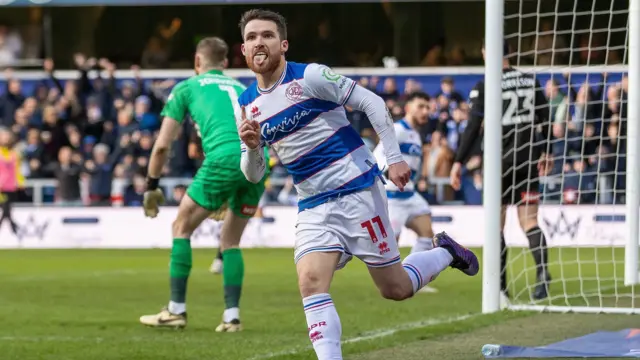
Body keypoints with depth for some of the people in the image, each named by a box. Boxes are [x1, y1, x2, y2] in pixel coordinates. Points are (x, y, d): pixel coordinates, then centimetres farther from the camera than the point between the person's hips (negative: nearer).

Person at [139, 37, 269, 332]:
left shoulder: (186, 87, 19)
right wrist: (231, 194, 39)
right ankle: (232, 316, 11)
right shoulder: (243, 89, 31)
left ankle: (177, 310, 12)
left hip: (224, 158, -4)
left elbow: (162, 145, 14)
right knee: (230, 241, 19)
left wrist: (151, 187, 25)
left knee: (182, 227, 13)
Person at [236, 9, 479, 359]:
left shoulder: (309, 76, -11)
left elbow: (372, 103, -8)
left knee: (395, 288, 3)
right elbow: (253, 175, 10)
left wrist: (394, 158, -13)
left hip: (357, 190, -5)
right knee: (311, 284, -18)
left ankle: (444, 253, 32)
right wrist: (251, 146, -12)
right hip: (314, 208, 5)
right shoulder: (247, 103, 6)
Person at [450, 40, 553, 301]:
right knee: (529, 222, 4)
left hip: (500, 160, -3)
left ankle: (500, 287, 8)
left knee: (495, 225, 9)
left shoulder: (485, 87, -8)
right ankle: (542, 269, -23)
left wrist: (458, 162, -8)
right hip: (528, 158, 3)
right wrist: (545, 153, 22)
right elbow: (545, 120, 10)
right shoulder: (530, 82, 5)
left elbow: (473, 128, -12)